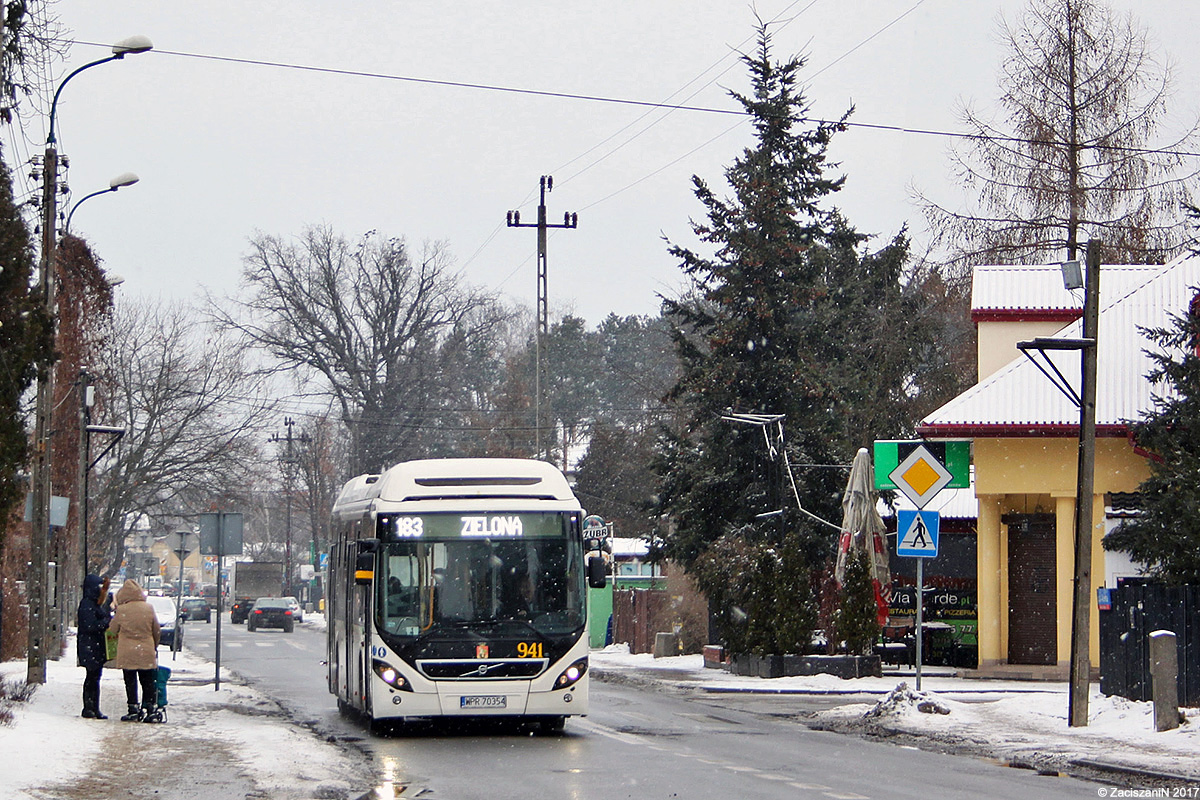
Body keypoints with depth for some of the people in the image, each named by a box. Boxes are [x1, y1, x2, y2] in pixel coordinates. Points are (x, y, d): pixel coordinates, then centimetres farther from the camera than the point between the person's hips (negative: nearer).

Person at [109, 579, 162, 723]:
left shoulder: (121, 610, -7)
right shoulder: (148, 608, -1)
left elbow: (112, 630, 4)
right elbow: (156, 631, 8)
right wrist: (155, 646, 22)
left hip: (127, 652, -2)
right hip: (147, 651, 2)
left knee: (130, 682, 5)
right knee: (148, 682, 9)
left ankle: (134, 710, 3)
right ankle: (150, 709, 6)